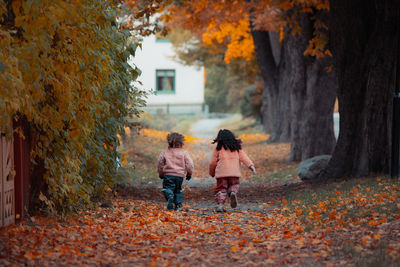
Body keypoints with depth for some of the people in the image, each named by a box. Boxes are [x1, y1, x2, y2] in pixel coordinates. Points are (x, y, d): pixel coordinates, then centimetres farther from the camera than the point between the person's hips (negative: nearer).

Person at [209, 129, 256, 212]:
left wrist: (212, 173, 22)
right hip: (234, 172, 2)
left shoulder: (219, 148, 5)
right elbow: (243, 157, 1)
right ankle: (233, 193, -18)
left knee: (221, 189, 5)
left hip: (221, 172, -1)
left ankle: (220, 204, -12)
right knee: (234, 185, 15)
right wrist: (251, 165, -7)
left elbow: (213, 162, 8)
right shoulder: (236, 147, 12)